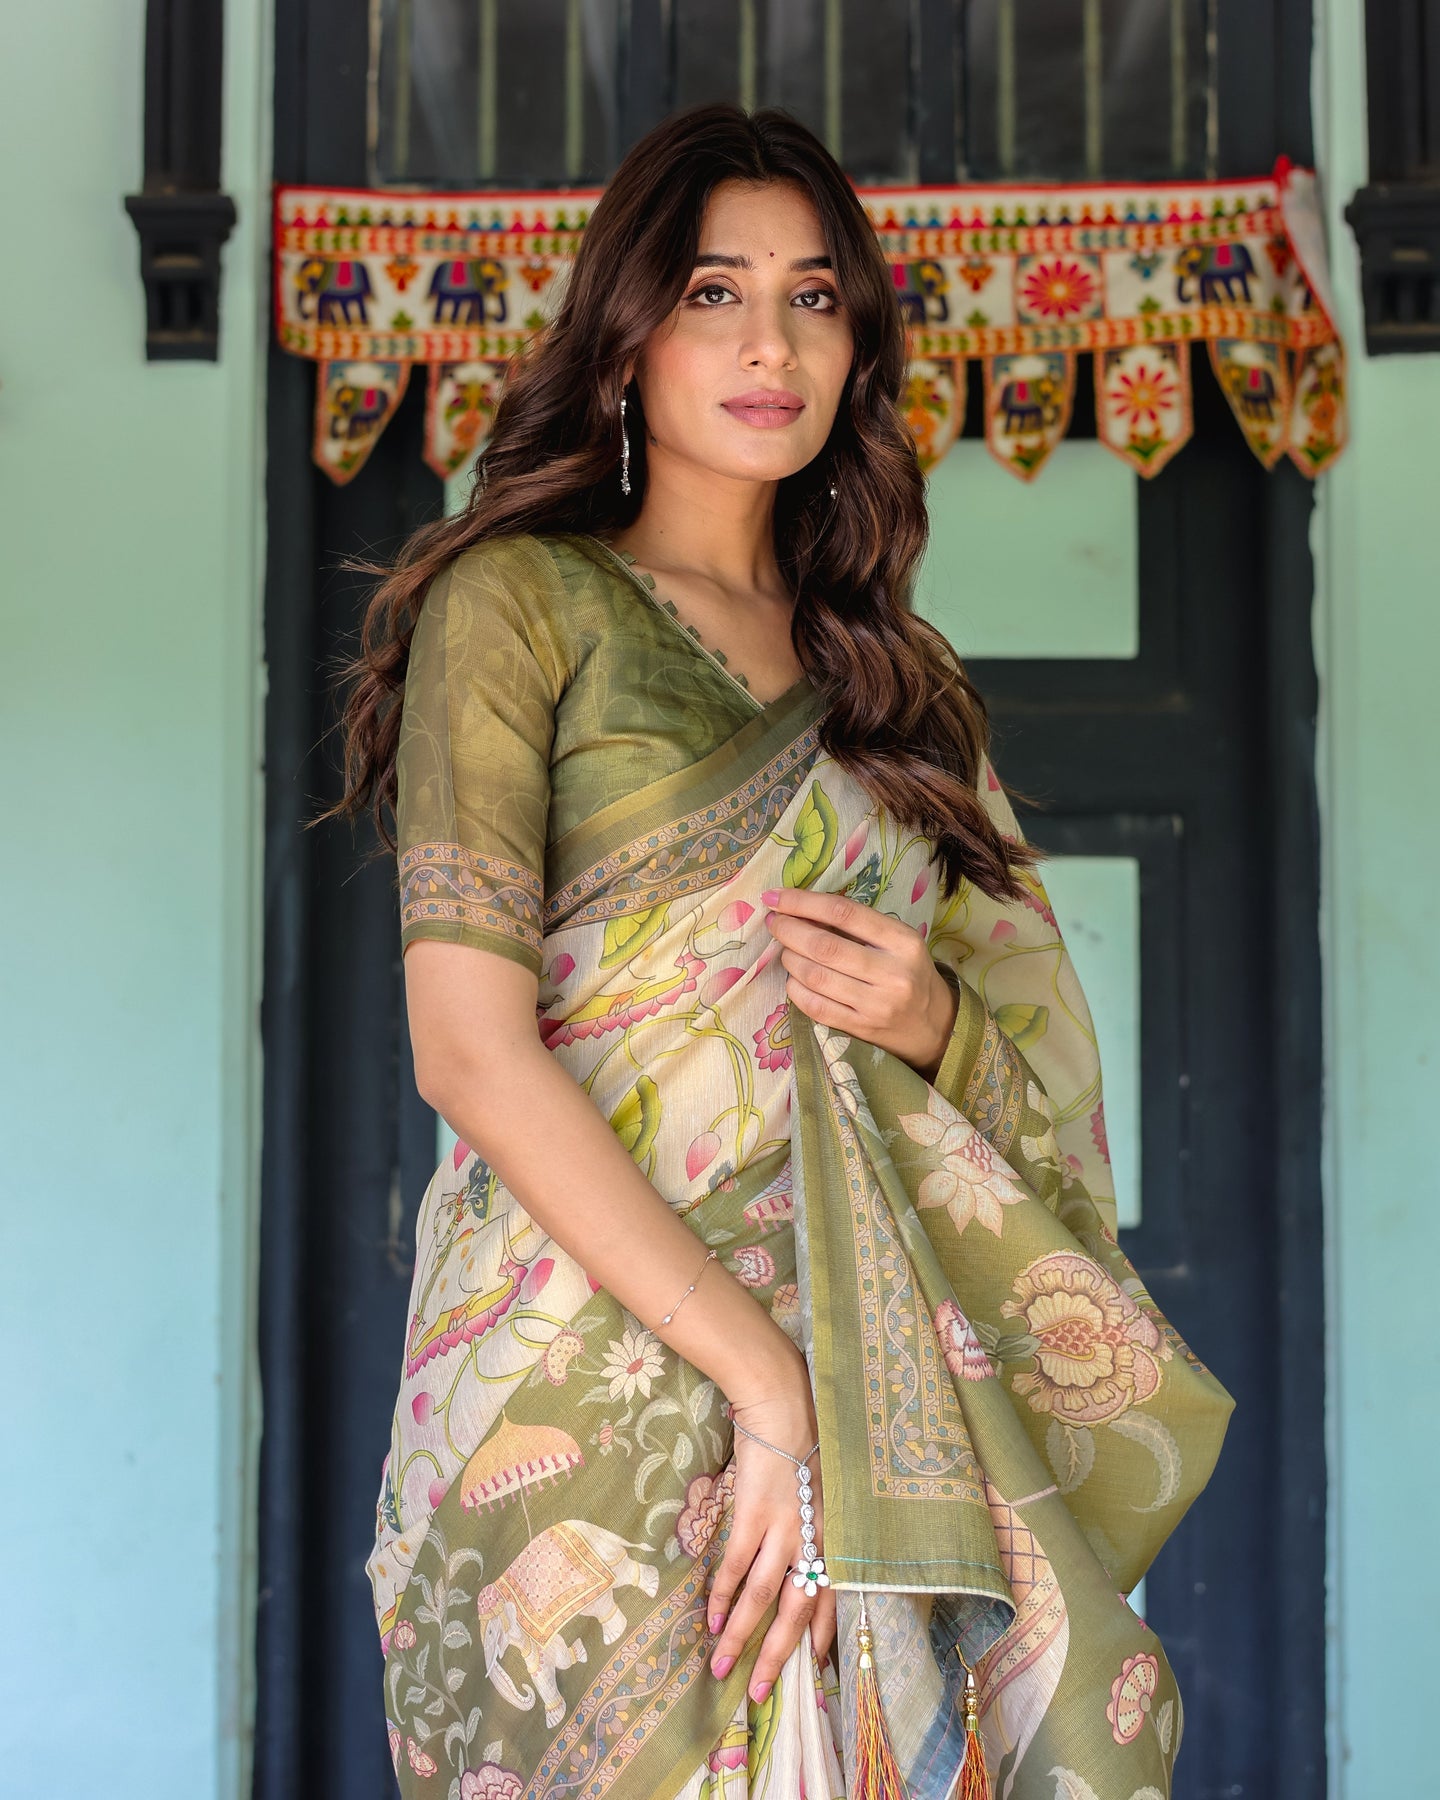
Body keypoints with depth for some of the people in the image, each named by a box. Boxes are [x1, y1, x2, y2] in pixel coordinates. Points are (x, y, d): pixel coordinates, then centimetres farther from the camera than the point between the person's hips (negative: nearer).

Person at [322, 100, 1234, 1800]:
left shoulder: (896, 676, 15)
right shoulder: (521, 602, 0)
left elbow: (1026, 1103, 19)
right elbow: (470, 1048, -11)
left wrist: (932, 1020, -5)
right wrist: (766, 1379, -17)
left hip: (891, 1388, 4)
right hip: (597, 1377, -4)